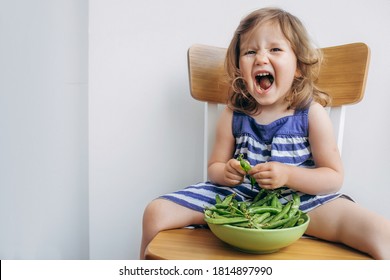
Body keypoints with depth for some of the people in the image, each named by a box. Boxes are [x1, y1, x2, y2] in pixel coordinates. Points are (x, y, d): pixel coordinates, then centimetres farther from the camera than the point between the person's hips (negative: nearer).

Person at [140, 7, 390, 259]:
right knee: (156, 212, -9)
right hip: (240, 195, 2)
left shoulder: (312, 114, -6)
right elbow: (214, 167, 8)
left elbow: (334, 178, -4)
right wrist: (225, 173, -17)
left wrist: (288, 175, -22)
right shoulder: (233, 116, -1)